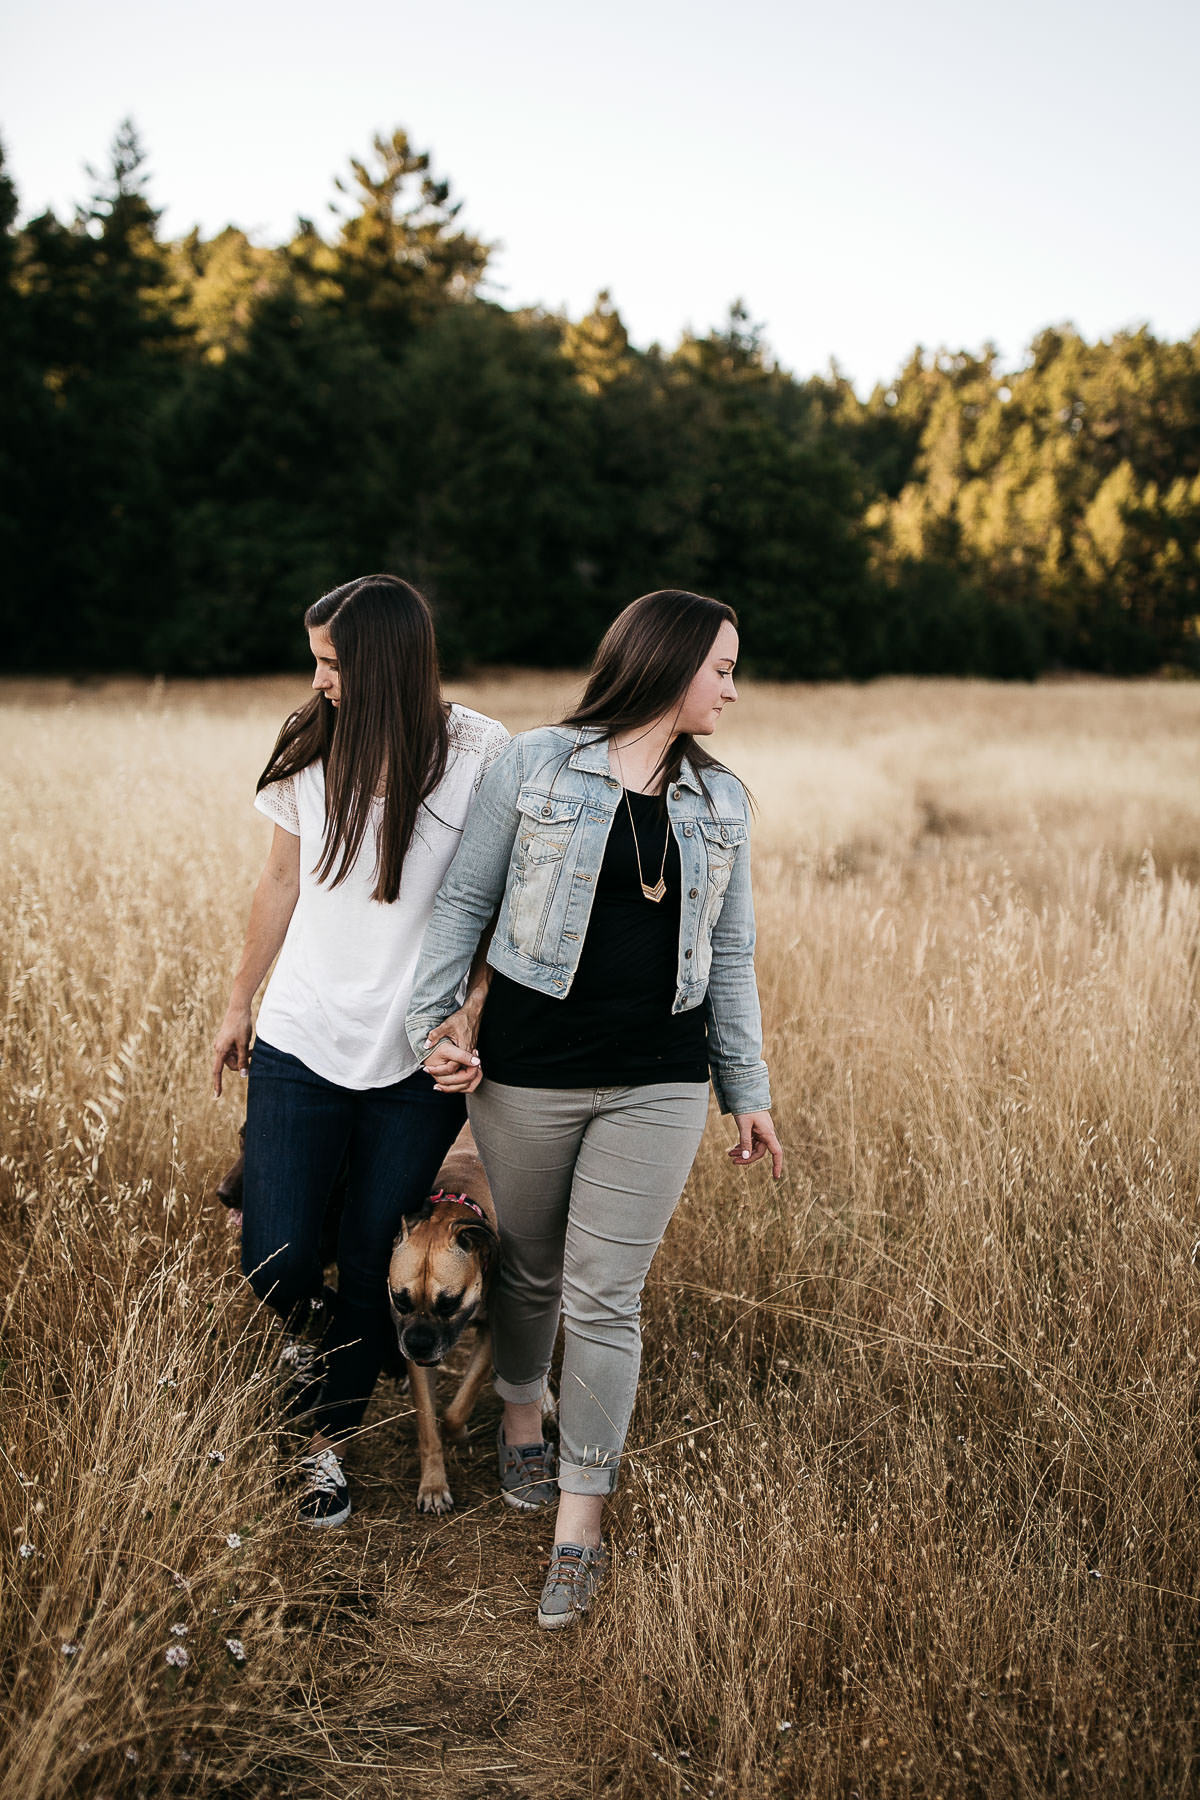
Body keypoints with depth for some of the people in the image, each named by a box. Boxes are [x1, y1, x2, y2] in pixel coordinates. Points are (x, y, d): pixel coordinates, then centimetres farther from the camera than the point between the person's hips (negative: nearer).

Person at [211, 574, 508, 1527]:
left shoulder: (481, 756, -9)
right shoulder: (311, 749, 1)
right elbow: (283, 885, 12)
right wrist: (240, 1004, 18)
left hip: (419, 1059, -2)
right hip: (301, 1043, 2)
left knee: (372, 1262, 6)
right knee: (277, 1265, -3)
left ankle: (329, 1441, 30)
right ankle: (314, 1324, 34)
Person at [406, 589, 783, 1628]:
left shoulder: (721, 801, 9)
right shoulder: (534, 765, -3)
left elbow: (730, 953, 12)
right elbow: (465, 900, 1)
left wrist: (748, 1092, 11)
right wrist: (437, 1020, -10)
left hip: (658, 1084, 2)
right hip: (528, 1071, -1)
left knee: (605, 1299, 0)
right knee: (530, 1268, 16)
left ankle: (580, 1526, 11)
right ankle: (521, 1415, 45)